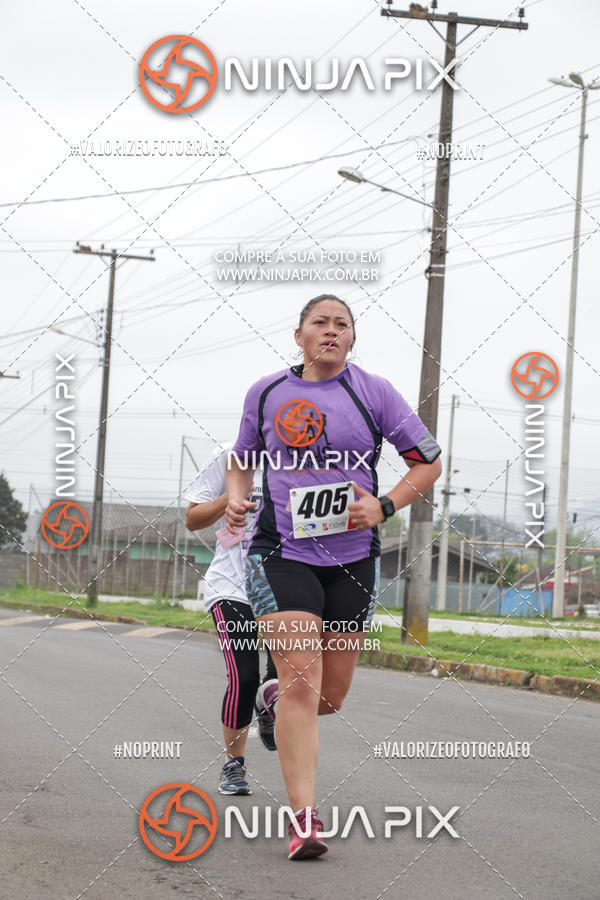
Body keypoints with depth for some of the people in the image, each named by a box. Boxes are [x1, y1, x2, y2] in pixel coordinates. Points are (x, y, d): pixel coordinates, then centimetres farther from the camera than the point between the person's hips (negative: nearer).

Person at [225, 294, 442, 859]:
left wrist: (384, 507, -9)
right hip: (282, 553, -1)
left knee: (331, 696, 10)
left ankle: (277, 699, 47)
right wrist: (234, 499, 0)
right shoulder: (266, 393, 6)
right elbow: (241, 458, 21)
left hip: (352, 559, 2)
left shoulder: (373, 392, 2)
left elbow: (429, 462, 6)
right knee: (301, 685, -15)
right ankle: (303, 818, -12)